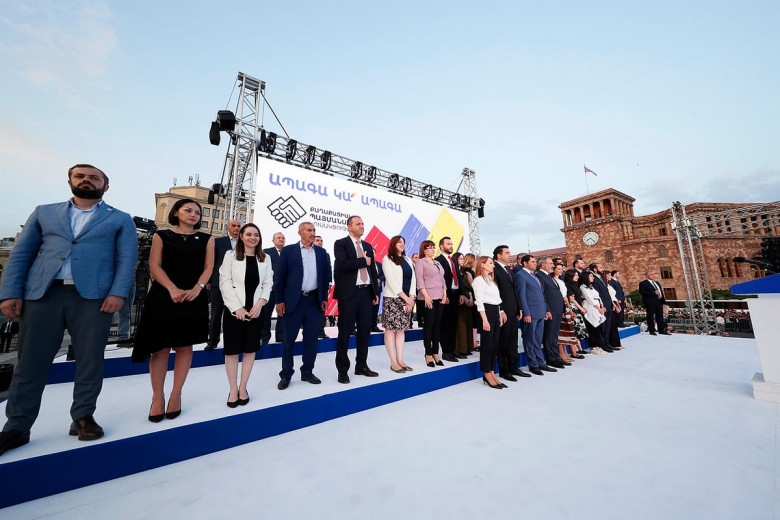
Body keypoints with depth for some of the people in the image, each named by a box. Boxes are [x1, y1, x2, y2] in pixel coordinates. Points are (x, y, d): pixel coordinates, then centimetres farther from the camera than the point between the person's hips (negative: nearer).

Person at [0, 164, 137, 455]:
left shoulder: (120, 220, 10)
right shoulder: (44, 213, 18)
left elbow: (126, 259, 1)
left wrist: (118, 293, -12)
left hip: (93, 296, -2)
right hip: (42, 293, 3)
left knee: (90, 360, 1)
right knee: (31, 361, 6)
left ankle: (83, 417, 14)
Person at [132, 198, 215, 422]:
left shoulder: (206, 239, 10)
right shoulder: (162, 235, 8)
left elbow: (208, 267, 3)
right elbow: (154, 265, -1)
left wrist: (197, 288, -14)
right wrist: (172, 289, -16)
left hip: (194, 298, 1)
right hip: (163, 296, -1)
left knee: (185, 346, 6)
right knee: (160, 347, 2)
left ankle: (176, 394, 17)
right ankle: (157, 397, 14)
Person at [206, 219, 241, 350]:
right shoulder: (218, 241, 5)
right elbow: (211, 261, 3)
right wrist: (209, 281, -1)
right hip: (218, 283, 0)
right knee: (216, 313, 9)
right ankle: (213, 340, 21)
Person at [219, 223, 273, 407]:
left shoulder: (265, 258, 9)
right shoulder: (231, 255, 2)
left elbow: (268, 283, 5)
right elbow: (225, 282, -5)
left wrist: (260, 304, -10)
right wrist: (237, 307, -12)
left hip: (256, 310, 2)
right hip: (234, 310, -2)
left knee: (251, 349, 8)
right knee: (232, 350, 5)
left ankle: (243, 388, 22)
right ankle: (233, 389, 19)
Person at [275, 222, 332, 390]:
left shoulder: (321, 252, 9)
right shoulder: (288, 250, 1)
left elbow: (326, 276, 10)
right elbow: (279, 276, -1)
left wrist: (324, 298, 5)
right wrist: (279, 300, -6)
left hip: (315, 300, 3)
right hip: (293, 300, -2)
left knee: (311, 338, 9)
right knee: (289, 338, 7)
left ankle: (307, 372, 25)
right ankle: (286, 375, 22)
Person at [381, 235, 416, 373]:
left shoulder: (407, 260, 16)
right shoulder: (388, 259, -1)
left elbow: (413, 279, 10)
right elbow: (391, 280, -10)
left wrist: (411, 297, -3)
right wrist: (405, 297, -12)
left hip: (407, 299, 6)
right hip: (392, 299, -6)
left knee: (401, 329, 8)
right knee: (390, 329, -3)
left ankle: (400, 360, 14)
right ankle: (393, 362, 4)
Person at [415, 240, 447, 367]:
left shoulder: (437, 263, 19)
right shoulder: (420, 262, -1)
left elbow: (442, 280, 19)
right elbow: (419, 280, -10)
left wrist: (445, 294, 7)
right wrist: (426, 296, -18)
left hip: (439, 298, 6)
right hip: (427, 299, -6)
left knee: (437, 325, 7)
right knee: (428, 325, -2)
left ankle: (435, 353, 15)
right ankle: (428, 354, 7)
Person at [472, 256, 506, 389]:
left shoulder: (491, 280, 20)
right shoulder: (479, 279, -8)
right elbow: (479, 301, -14)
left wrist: (500, 313, 12)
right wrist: (484, 319, -19)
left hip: (496, 312, 9)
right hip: (486, 312, -9)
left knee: (494, 344, 10)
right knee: (487, 344, -3)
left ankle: (492, 373, 19)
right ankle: (487, 375, 8)